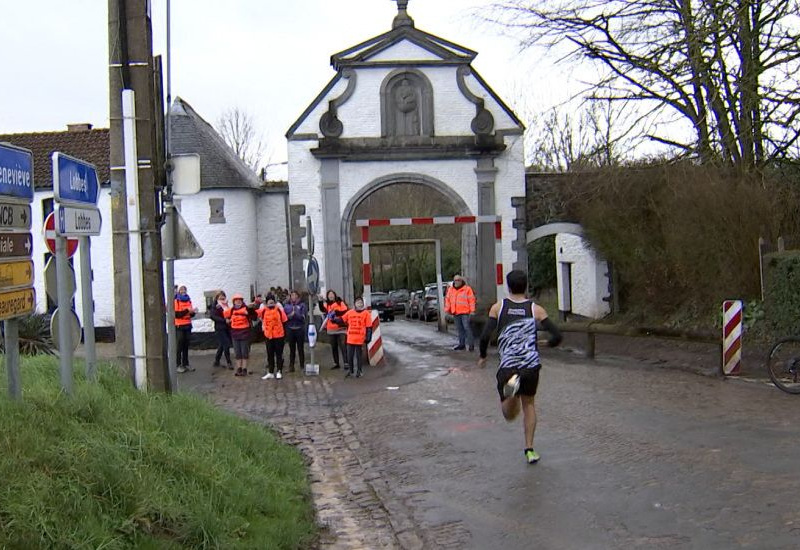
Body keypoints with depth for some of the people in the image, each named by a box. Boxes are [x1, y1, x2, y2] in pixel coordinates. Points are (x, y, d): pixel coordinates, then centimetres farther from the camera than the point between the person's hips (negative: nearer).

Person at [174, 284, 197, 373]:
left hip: (187, 325, 6)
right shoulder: (175, 301, -5)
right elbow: (176, 314, -15)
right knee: (179, 346, -5)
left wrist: (193, 312, -6)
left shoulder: (188, 300, 13)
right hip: (179, 326, -5)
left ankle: (186, 364, 14)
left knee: (186, 346, 8)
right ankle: (179, 365, -3)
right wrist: (187, 310, -23)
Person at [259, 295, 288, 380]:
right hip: (268, 335, 2)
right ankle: (270, 372, 20)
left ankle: (279, 372, 16)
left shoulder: (279, 310, -8)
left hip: (279, 335, -2)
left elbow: (284, 321, -2)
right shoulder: (263, 310, -4)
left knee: (279, 354, 6)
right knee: (270, 354, 11)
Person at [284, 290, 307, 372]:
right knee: (292, 349, 6)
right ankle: (291, 366, 11)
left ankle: (302, 365, 12)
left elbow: (304, 317, -9)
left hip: (300, 329, -2)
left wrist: (294, 314, -19)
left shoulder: (302, 305, -1)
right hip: (290, 329, 2)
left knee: (300, 348, 4)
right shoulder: (287, 305, 7)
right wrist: (289, 316, -14)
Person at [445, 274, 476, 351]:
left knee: (467, 327, -12)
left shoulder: (467, 289, -2)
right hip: (455, 313, 6)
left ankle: (471, 344, -9)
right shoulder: (450, 290, 14)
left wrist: (472, 311, -12)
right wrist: (447, 310, 14)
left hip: (465, 312, -6)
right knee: (460, 329, 11)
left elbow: (471, 300, -6)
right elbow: (447, 300, 19)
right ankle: (462, 344, 19)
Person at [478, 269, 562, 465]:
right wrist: (546, 344, 20)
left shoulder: (498, 308, 4)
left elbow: (485, 336, -6)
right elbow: (557, 336, -3)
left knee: (509, 415, 5)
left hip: (507, 366, -1)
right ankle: (529, 449, 18)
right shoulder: (536, 309, 4)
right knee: (529, 404, 23)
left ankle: (511, 384, -26)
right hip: (531, 365, 1)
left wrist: (483, 357, 12)